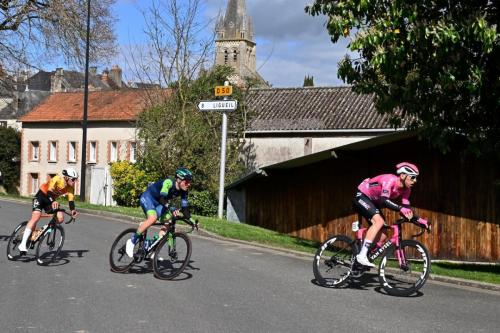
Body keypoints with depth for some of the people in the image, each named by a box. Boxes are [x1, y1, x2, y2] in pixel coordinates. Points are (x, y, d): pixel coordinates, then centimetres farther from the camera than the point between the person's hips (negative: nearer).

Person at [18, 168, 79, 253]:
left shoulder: (70, 187, -8)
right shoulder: (58, 179, -26)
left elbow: (71, 199, -14)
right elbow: (50, 191, -38)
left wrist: (73, 210, -33)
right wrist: (53, 201, -56)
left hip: (51, 200, 6)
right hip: (41, 196, -6)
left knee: (60, 218, -15)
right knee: (36, 217, -24)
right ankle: (23, 244, -26)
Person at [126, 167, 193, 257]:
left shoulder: (183, 191, -11)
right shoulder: (169, 182, -32)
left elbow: (185, 207, -8)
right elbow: (162, 199, -45)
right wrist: (172, 209, -60)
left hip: (158, 203, 8)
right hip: (148, 198, -8)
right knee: (152, 218, -32)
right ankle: (132, 241, -17)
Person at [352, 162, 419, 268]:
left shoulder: (406, 189, -7)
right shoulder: (390, 180, -30)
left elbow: (406, 206, -10)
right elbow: (384, 200, -42)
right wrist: (400, 208, -51)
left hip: (373, 202, 9)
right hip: (361, 196, -9)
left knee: (382, 236, -1)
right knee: (379, 221, -31)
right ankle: (362, 256, -31)